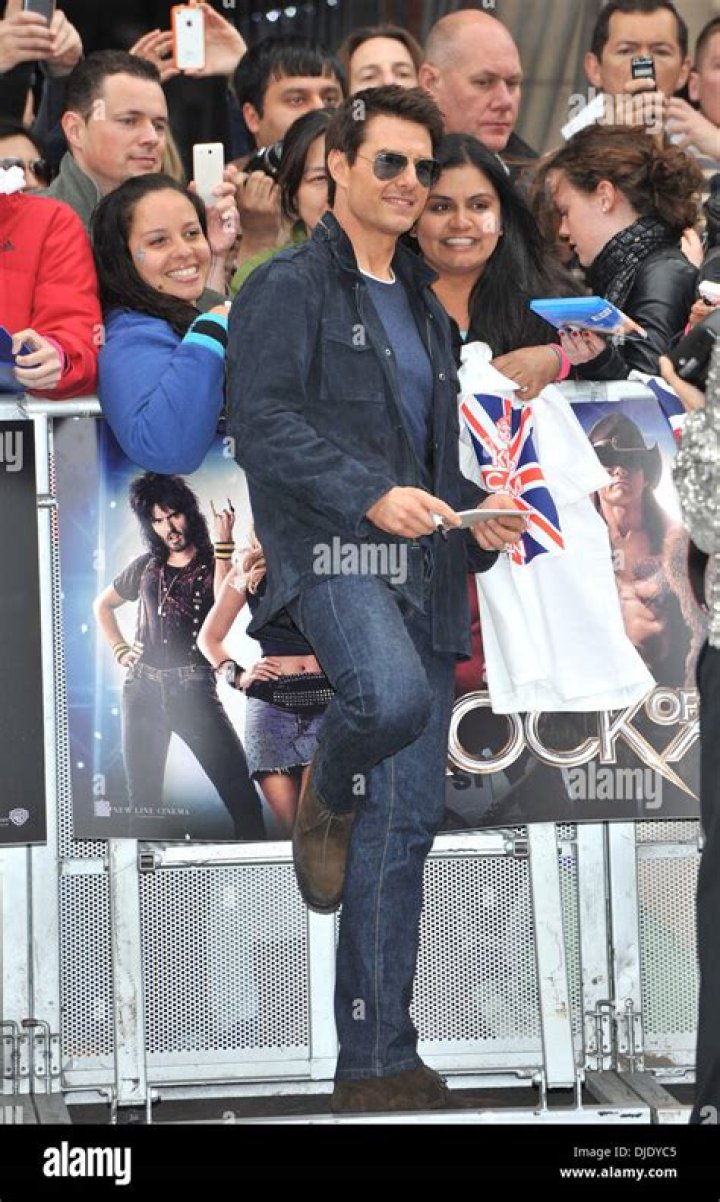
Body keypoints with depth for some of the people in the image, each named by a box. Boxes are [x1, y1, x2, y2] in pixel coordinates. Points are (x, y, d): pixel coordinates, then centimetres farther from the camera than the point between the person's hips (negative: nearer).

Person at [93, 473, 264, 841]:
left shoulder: (214, 563, 5)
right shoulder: (146, 567, 15)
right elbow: (102, 605, 30)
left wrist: (222, 543, -17)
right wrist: (120, 650, 16)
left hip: (194, 688, -3)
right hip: (143, 688, 3)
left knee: (240, 791, -16)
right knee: (143, 799, 4)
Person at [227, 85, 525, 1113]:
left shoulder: (422, 306, 24)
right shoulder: (288, 288, 0)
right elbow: (263, 424, -12)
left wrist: (474, 517, 9)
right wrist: (372, 496, -22)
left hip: (420, 568, 7)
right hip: (329, 553, -7)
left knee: (407, 820, 2)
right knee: (391, 697, -38)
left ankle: (378, 1059, 6)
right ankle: (327, 798, -2)